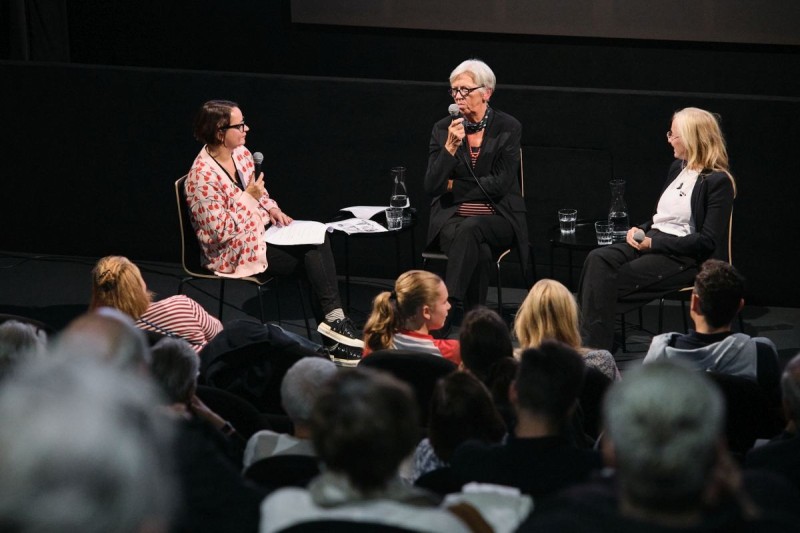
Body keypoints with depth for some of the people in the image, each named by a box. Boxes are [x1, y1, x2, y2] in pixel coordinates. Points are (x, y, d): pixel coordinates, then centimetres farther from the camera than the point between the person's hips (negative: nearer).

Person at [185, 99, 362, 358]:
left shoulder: (241, 153, 3)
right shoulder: (202, 177, -22)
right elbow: (219, 232, -23)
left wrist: (272, 209, 0)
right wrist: (248, 197, -21)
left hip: (260, 230, 8)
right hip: (234, 251, -8)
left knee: (317, 236, -14)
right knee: (313, 249, -17)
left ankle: (332, 318, -19)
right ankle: (332, 317, -11)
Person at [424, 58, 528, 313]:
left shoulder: (508, 128, -1)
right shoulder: (442, 129, 5)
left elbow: (499, 184, -8)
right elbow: (432, 187, -3)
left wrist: (453, 186, -3)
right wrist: (451, 146, -15)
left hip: (498, 218, -1)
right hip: (451, 217, 1)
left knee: (470, 229, -36)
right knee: (479, 252, -34)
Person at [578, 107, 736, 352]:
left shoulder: (718, 182, -9)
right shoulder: (678, 168, 17)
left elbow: (707, 241, -14)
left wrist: (654, 243, -17)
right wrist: (639, 230, 3)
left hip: (686, 257, -8)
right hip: (652, 241, 8)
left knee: (611, 283, -26)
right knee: (598, 259, -20)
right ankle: (590, 347, -28)